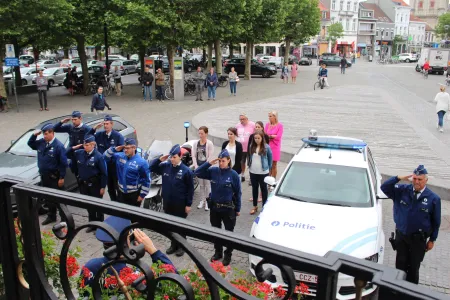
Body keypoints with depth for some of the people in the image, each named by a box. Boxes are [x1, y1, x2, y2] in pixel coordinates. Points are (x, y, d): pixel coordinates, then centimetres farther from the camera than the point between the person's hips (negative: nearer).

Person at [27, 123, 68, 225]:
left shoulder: (58, 146, -18)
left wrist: (61, 178, -17)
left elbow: (63, 163, -17)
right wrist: (34, 135, -2)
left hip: (54, 177, -7)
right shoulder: (41, 142, 1)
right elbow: (30, 144, 18)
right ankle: (51, 216, 31)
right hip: (43, 175, 7)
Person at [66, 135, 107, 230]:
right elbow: (68, 155, 13)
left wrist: (103, 187, -14)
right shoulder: (79, 153, -2)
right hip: (83, 183, 5)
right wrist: (73, 148, -6)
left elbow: (104, 173, -14)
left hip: (95, 184, -5)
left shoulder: (98, 156, -17)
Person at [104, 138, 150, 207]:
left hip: (134, 194, -5)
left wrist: (142, 195, -11)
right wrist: (114, 149, -13)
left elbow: (146, 180, -13)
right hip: (121, 192, 5)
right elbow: (106, 157, 4)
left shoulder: (141, 162, -17)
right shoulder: (119, 156, -3)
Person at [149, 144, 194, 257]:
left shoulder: (186, 170, -14)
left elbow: (190, 189, -10)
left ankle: (181, 246, 26)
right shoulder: (165, 166, -2)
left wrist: (188, 204, -10)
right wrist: (160, 159, -8)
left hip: (180, 204, -4)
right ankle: (173, 244, 33)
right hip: (167, 202, 5)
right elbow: (151, 168, 9)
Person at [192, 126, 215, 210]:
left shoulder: (209, 143, -9)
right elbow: (194, 155, 4)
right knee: (201, 185, 12)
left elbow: (210, 157, -11)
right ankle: (202, 201, 23)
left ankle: (207, 202, 9)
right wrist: (196, 166, -6)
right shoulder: (195, 143, 3)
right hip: (198, 167, 4)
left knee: (207, 185, 1)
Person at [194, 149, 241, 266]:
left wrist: (238, 209, -3)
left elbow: (237, 193, -6)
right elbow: (198, 173, -5)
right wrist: (208, 163, -16)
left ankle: (228, 255, 26)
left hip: (228, 208, -3)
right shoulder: (213, 171, -4)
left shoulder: (233, 174, -12)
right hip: (214, 207, 4)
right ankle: (218, 252, 36)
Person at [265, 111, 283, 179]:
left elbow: (278, 137, -12)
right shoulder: (267, 124, 6)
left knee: (274, 165, 5)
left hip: (275, 148, -3)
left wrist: (269, 136, -4)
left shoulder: (279, 125, -6)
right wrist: (273, 136, -9)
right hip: (267, 147, 3)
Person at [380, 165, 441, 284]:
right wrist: (398, 178, -22)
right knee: (400, 264, 13)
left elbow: (436, 221, -2)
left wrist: (432, 240, 1)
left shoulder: (433, 198, -10)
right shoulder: (402, 191, -6)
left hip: (418, 238, -2)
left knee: (414, 266, 12)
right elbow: (384, 187, -9)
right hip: (401, 235, 2)